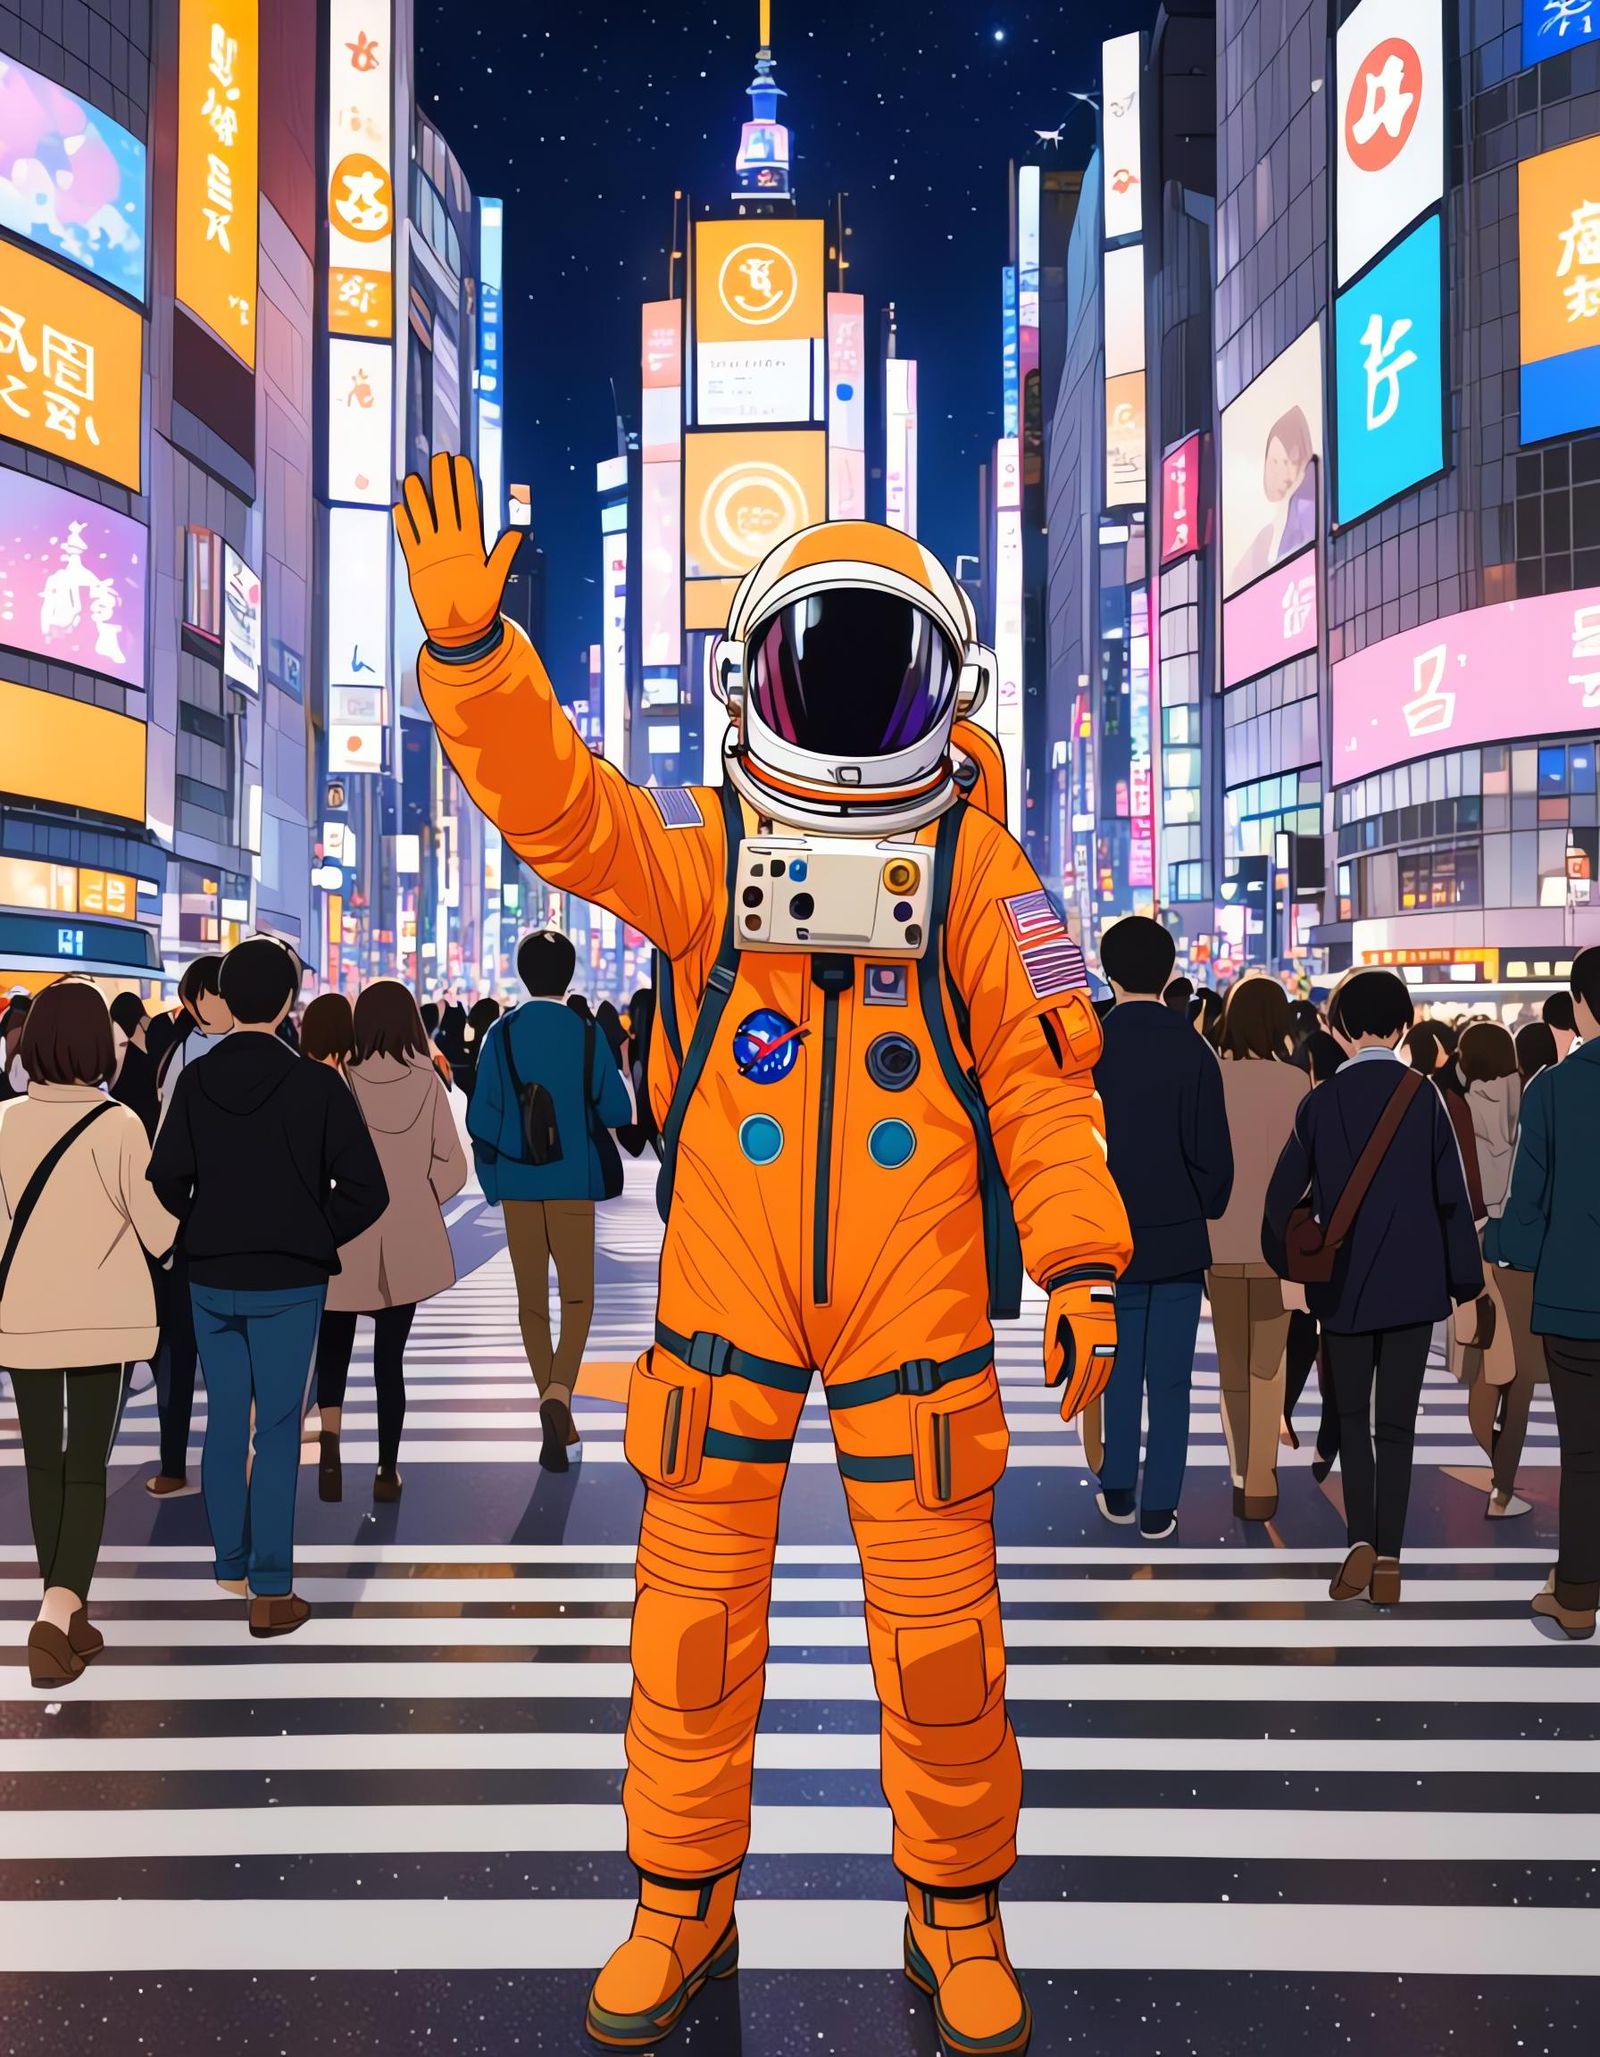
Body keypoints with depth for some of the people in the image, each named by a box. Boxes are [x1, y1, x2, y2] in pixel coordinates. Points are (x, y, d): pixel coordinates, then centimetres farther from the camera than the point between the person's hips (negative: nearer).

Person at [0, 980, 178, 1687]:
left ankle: (67, 1615, 25)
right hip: (106, 1319, -3)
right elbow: (161, 1232, -10)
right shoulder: (119, 1126, -13)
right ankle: (58, 1611, -13)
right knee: (88, 1470, 5)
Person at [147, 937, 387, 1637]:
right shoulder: (317, 1085, -12)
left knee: (224, 1423, 16)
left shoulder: (194, 1081, -3)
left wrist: (203, 1235, 12)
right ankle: (271, 1591, 6)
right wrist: (315, 1237, 3)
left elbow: (166, 1180, -4)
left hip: (210, 1280, 3)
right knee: (277, 1431, 3)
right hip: (290, 1283, -3)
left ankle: (231, 1566, 28)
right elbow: (366, 1190, -13)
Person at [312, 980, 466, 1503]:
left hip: (345, 1236, -1)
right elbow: (452, 1167, -3)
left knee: (334, 1343, 17)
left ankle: (329, 1432, -5)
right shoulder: (428, 1083, -5)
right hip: (406, 1243, 1)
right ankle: (387, 1471, 16)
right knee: (390, 1355, 11)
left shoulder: (341, 1081, -9)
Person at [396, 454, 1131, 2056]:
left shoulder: (976, 864, 3)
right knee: (692, 1620, 11)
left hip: (919, 1311, 0)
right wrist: (466, 643, -25)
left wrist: (1081, 1259, -6)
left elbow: (1041, 1073, 1)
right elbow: (556, 805, -10)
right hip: (725, 1302, 1)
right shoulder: (701, 846, 5)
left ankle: (957, 1915, 33)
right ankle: (680, 1906, 33)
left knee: (938, 1638, 9)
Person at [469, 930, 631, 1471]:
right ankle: (559, 1391, -18)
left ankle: (559, 1424, 16)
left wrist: (492, 1181, 9)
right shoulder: (586, 1033, -4)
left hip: (517, 1183, 2)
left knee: (532, 1301, 11)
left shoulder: (501, 1033, -1)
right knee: (577, 1297, 7)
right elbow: (617, 1111, 0)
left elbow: (481, 1117, -4)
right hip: (572, 1183, -1)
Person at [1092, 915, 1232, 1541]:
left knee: (1119, 1369, 15)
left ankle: (1118, 1492, 23)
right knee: (1170, 1378, 6)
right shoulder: (1193, 1049, -8)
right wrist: (1206, 1210, 10)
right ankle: (1158, 1508, 9)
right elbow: (1214, 1150, -7)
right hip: (1179, 1236, -1)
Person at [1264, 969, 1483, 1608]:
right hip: (1413, 1284, 0)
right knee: (1397, 1422, 7)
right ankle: (1388, 1561, 8)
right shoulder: (1425, 1097, -4)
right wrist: (1465, 1283, 5)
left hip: (1342, 1285, 0)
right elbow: (1452, 1197, -3)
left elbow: (1283, 1194, 0)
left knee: (1352, 1417, 12)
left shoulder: (1320, 1101, -3)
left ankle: (1361, 1541, -4)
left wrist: (1287, 1264, 15)